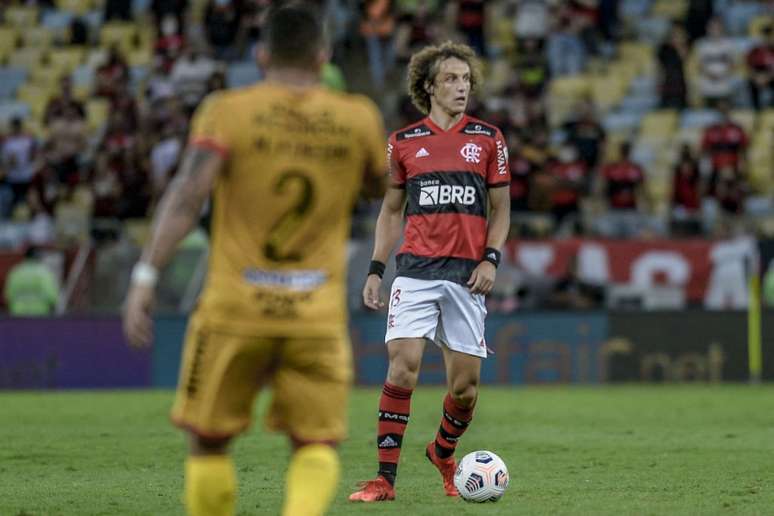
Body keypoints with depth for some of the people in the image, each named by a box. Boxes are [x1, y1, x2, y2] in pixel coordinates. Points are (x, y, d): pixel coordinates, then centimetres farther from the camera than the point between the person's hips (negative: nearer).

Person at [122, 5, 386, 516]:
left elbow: (187, 194, -14)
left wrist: (146, 276, -16)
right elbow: (380, 185, 23)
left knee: (209, 441, 14)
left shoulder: (228, 111, -3)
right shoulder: (358, 119, 3)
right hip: (318, 315, 1)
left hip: (236, 308, -1)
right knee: (317, 446, 7)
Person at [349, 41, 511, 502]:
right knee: (403, 365, -15)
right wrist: (376, 269, 7)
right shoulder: (403, 142, 8)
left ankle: (443, 452, 31)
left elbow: (501, 208, 11)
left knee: (465, 383, 1)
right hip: (416, 269, -1)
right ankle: (385, 477, -11)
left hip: (467, 273, 1)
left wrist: (491, 258, -4)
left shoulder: (488, 139, 8)